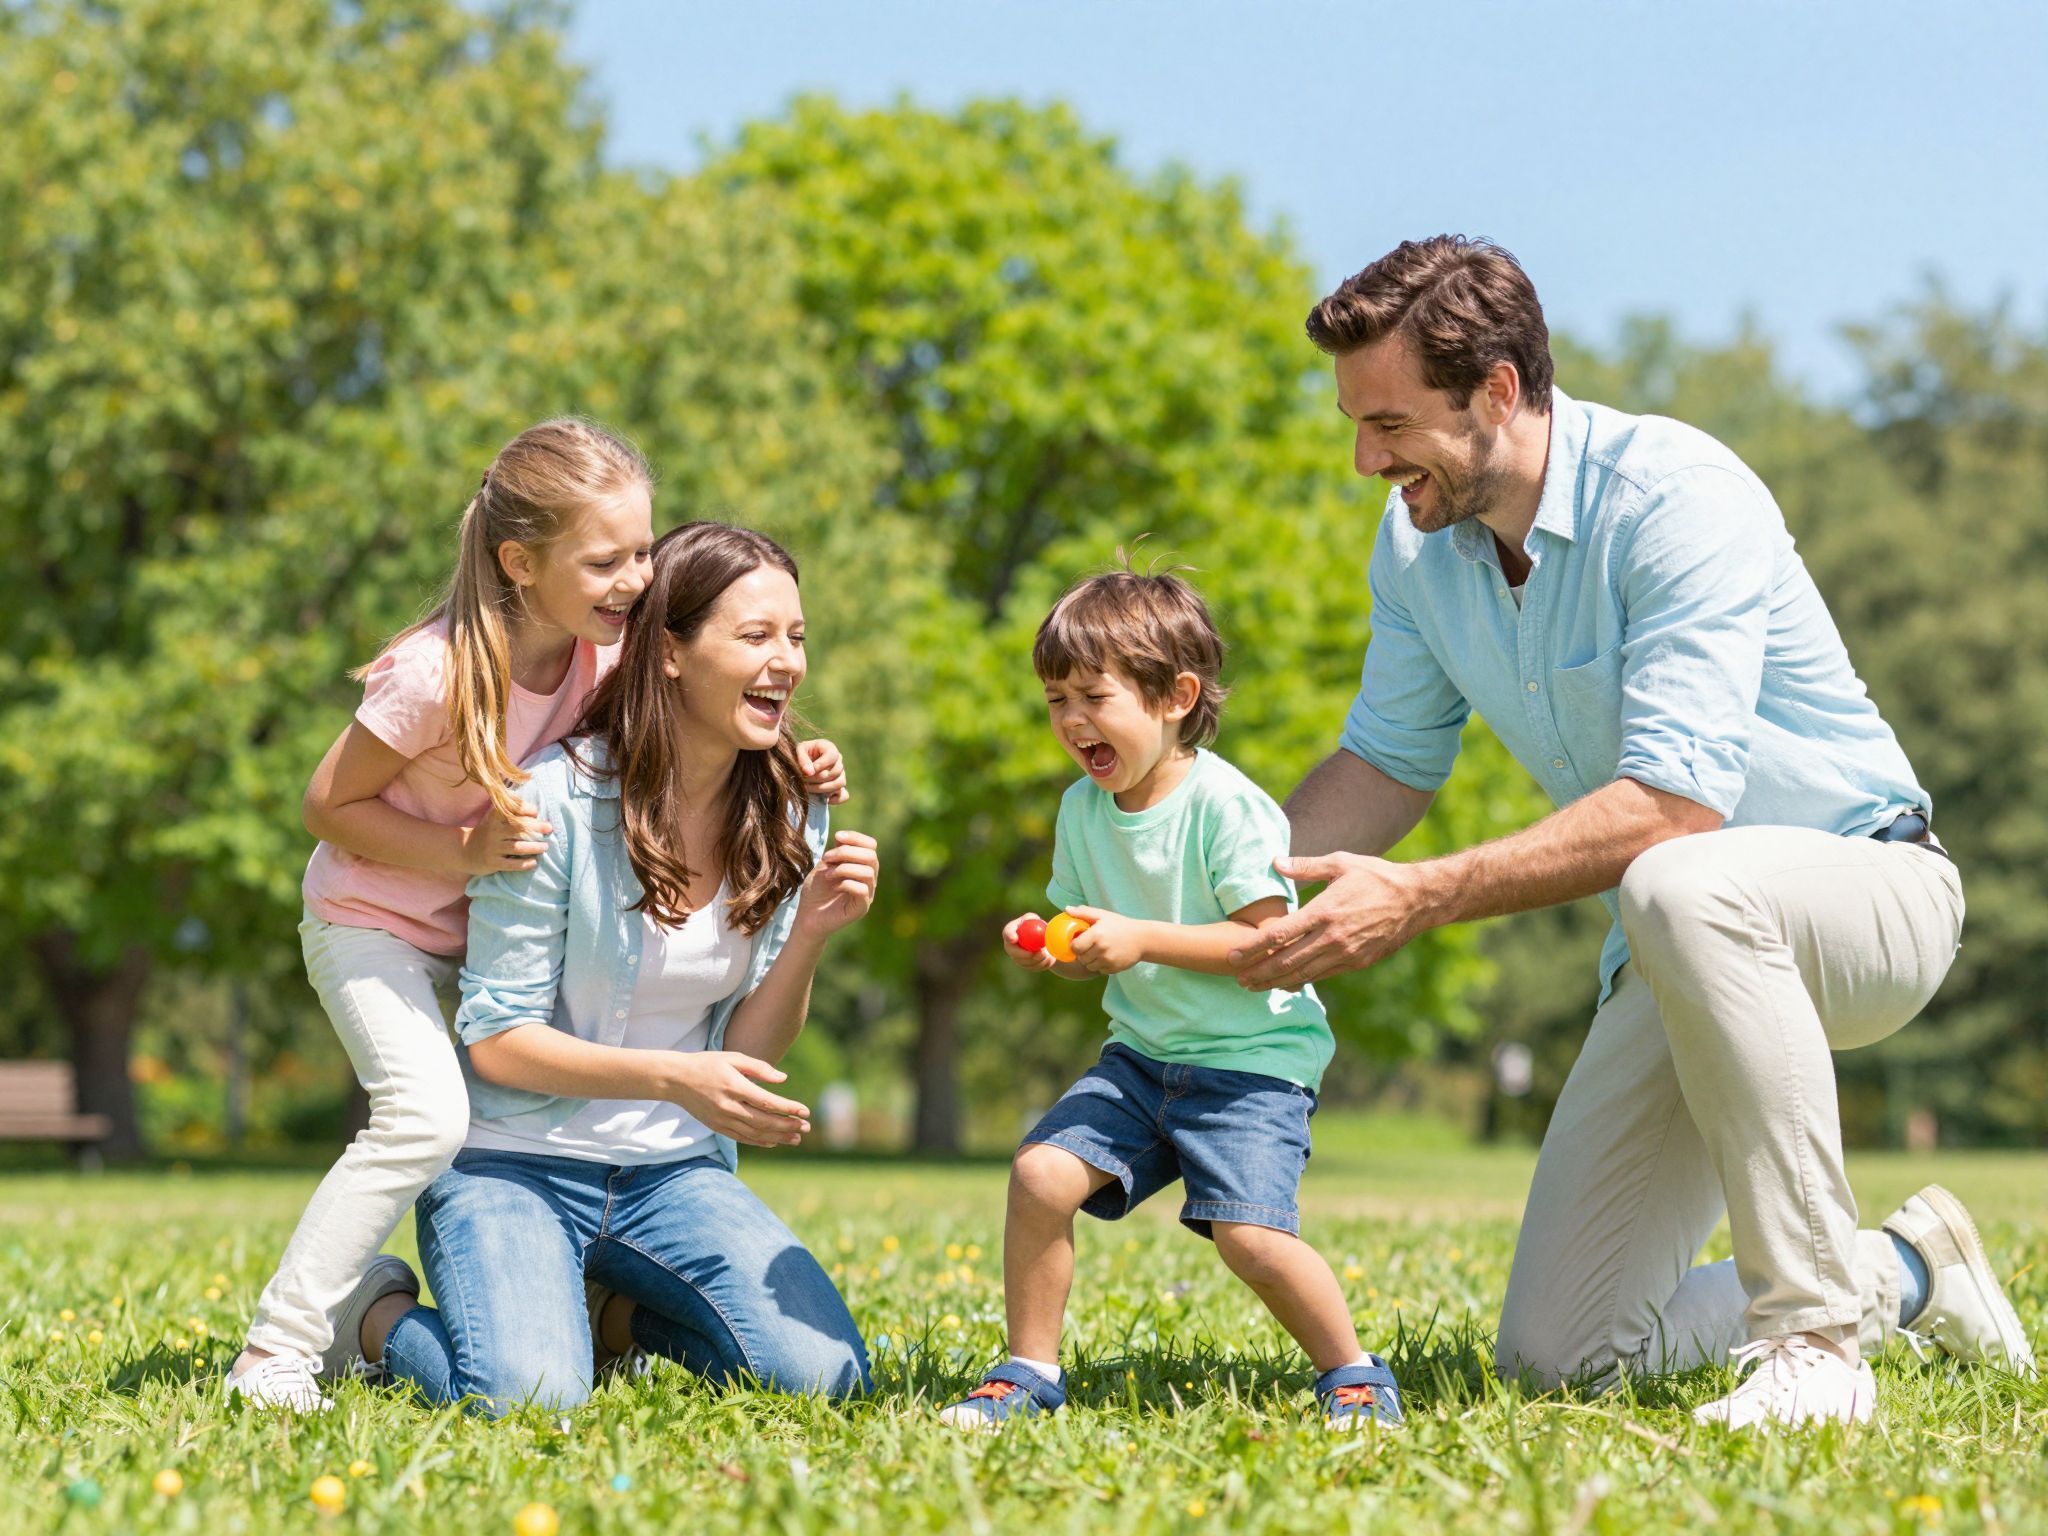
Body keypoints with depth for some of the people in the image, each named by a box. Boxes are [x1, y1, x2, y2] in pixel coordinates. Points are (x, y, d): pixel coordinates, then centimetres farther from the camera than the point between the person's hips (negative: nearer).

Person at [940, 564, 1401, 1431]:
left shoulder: (1225, 805, -16)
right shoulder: (1082, 811, 5)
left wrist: (1141, 940, -26)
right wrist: (1050, 951, -9)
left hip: (1255, 1059, -6)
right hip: (1142, 1055, 6)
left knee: (1248, 1233, -22)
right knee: (1040, 1173, -12)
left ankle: (1353, 1376, 1)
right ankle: (1028, 1374, 2)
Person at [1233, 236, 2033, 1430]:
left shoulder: (1675, 497, -25)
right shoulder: (1417, 544, -1)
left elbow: (1674, 801, -33)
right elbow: (1389, 760, 11)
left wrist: (1420, 899, -37)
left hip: (1869, 889, -7)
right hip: (1687, 963, 7)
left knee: (1681, 890, -44)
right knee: (1560, 1355, -2)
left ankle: (1819, 1331, -31)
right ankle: (1903, 1273, 22)